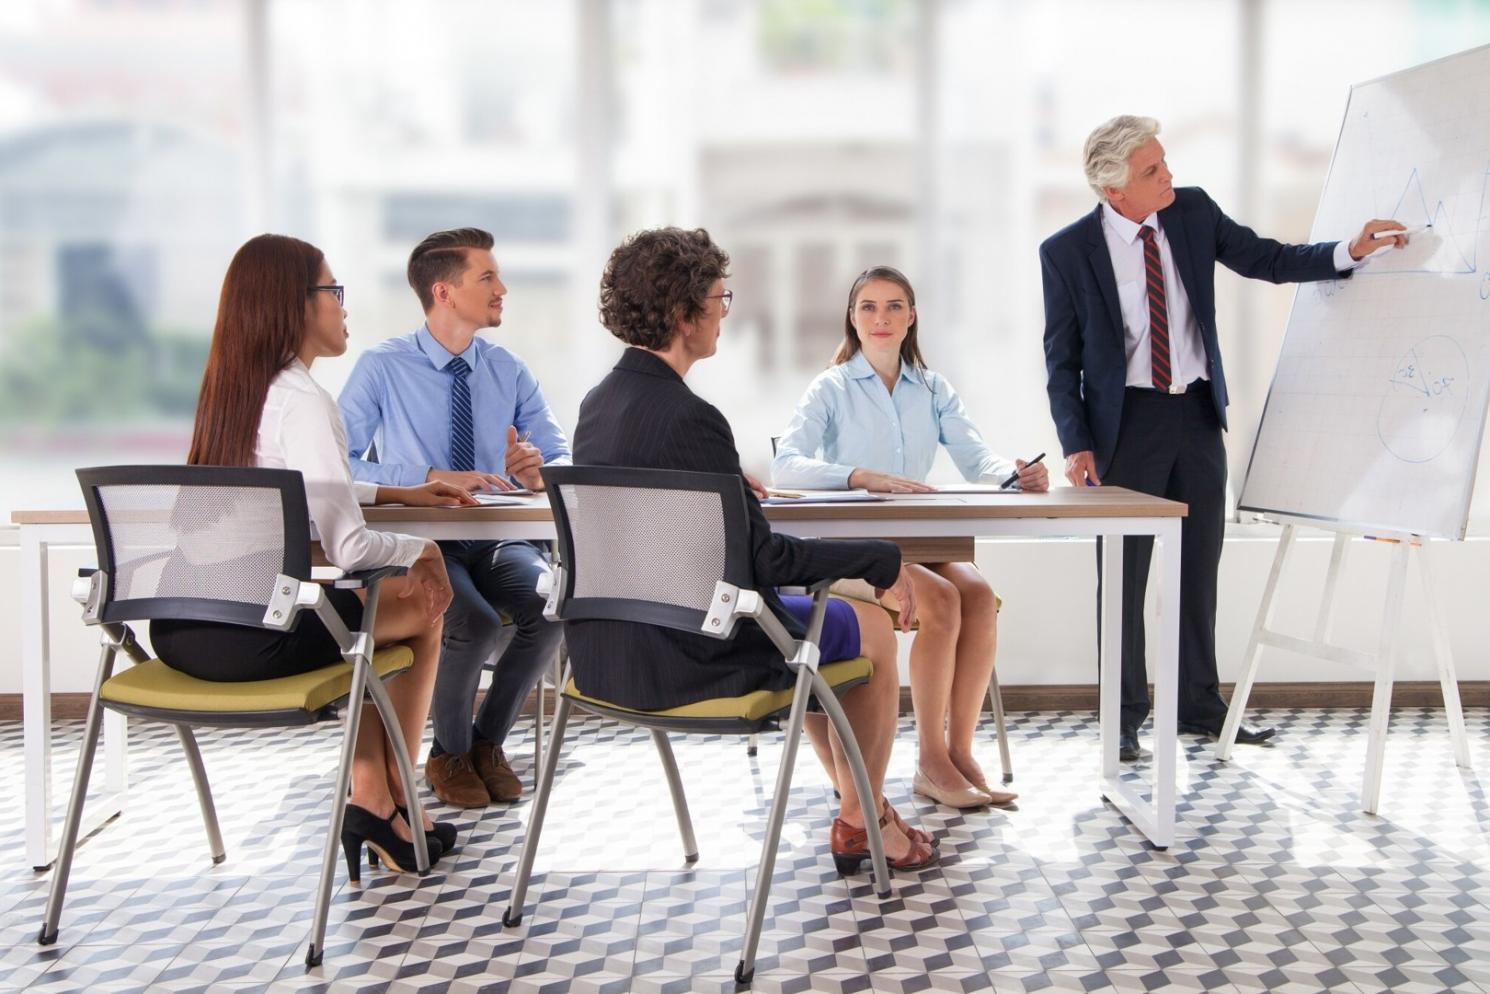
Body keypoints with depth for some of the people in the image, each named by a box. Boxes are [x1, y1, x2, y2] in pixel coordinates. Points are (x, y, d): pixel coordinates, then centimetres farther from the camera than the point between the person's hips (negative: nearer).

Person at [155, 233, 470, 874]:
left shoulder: (229, 388, 12)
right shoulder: (302, 402, -15)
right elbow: (347, 544, -20)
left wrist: (401, 494, 25)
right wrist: (423, 550, -1)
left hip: (178, 629, 8)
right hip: (255, 637, -8)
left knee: (379, 602, 25)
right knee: (423, 603, 13)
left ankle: (372, 798, 22)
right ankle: (389, 804, 26)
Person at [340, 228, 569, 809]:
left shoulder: (510, 372, 7)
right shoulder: (383, 368, -6)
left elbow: (565, 458, 3)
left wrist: (539, 472, -22)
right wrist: (429, 477, -26)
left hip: (499, 542, 4)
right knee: (475, 625, -32)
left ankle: (489, 742, -1)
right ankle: (449, 753, -1)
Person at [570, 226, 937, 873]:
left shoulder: (597, 403, 2)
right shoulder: (689, 417, -25)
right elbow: (763, 557, -22)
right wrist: (884, 560, -13)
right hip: (683, 660, -9)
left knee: (803, 618, 31)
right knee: (873, 631, 13)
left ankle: (859, 799, 42)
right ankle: (863, 822, 30)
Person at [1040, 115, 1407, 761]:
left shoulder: (1193, 211, 0)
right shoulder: (1066, 252, -10)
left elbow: (1268, 260, 6)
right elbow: (1061, 359, -6)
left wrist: (1349, 251, -9)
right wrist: (1076, 443, -14)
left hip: (1198, 416, 4)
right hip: (1127, 422, -4)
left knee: (1200, 569, 12)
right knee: (1123, 579, 3)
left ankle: (1200, 707, 25)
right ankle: (1126, 717, 17)